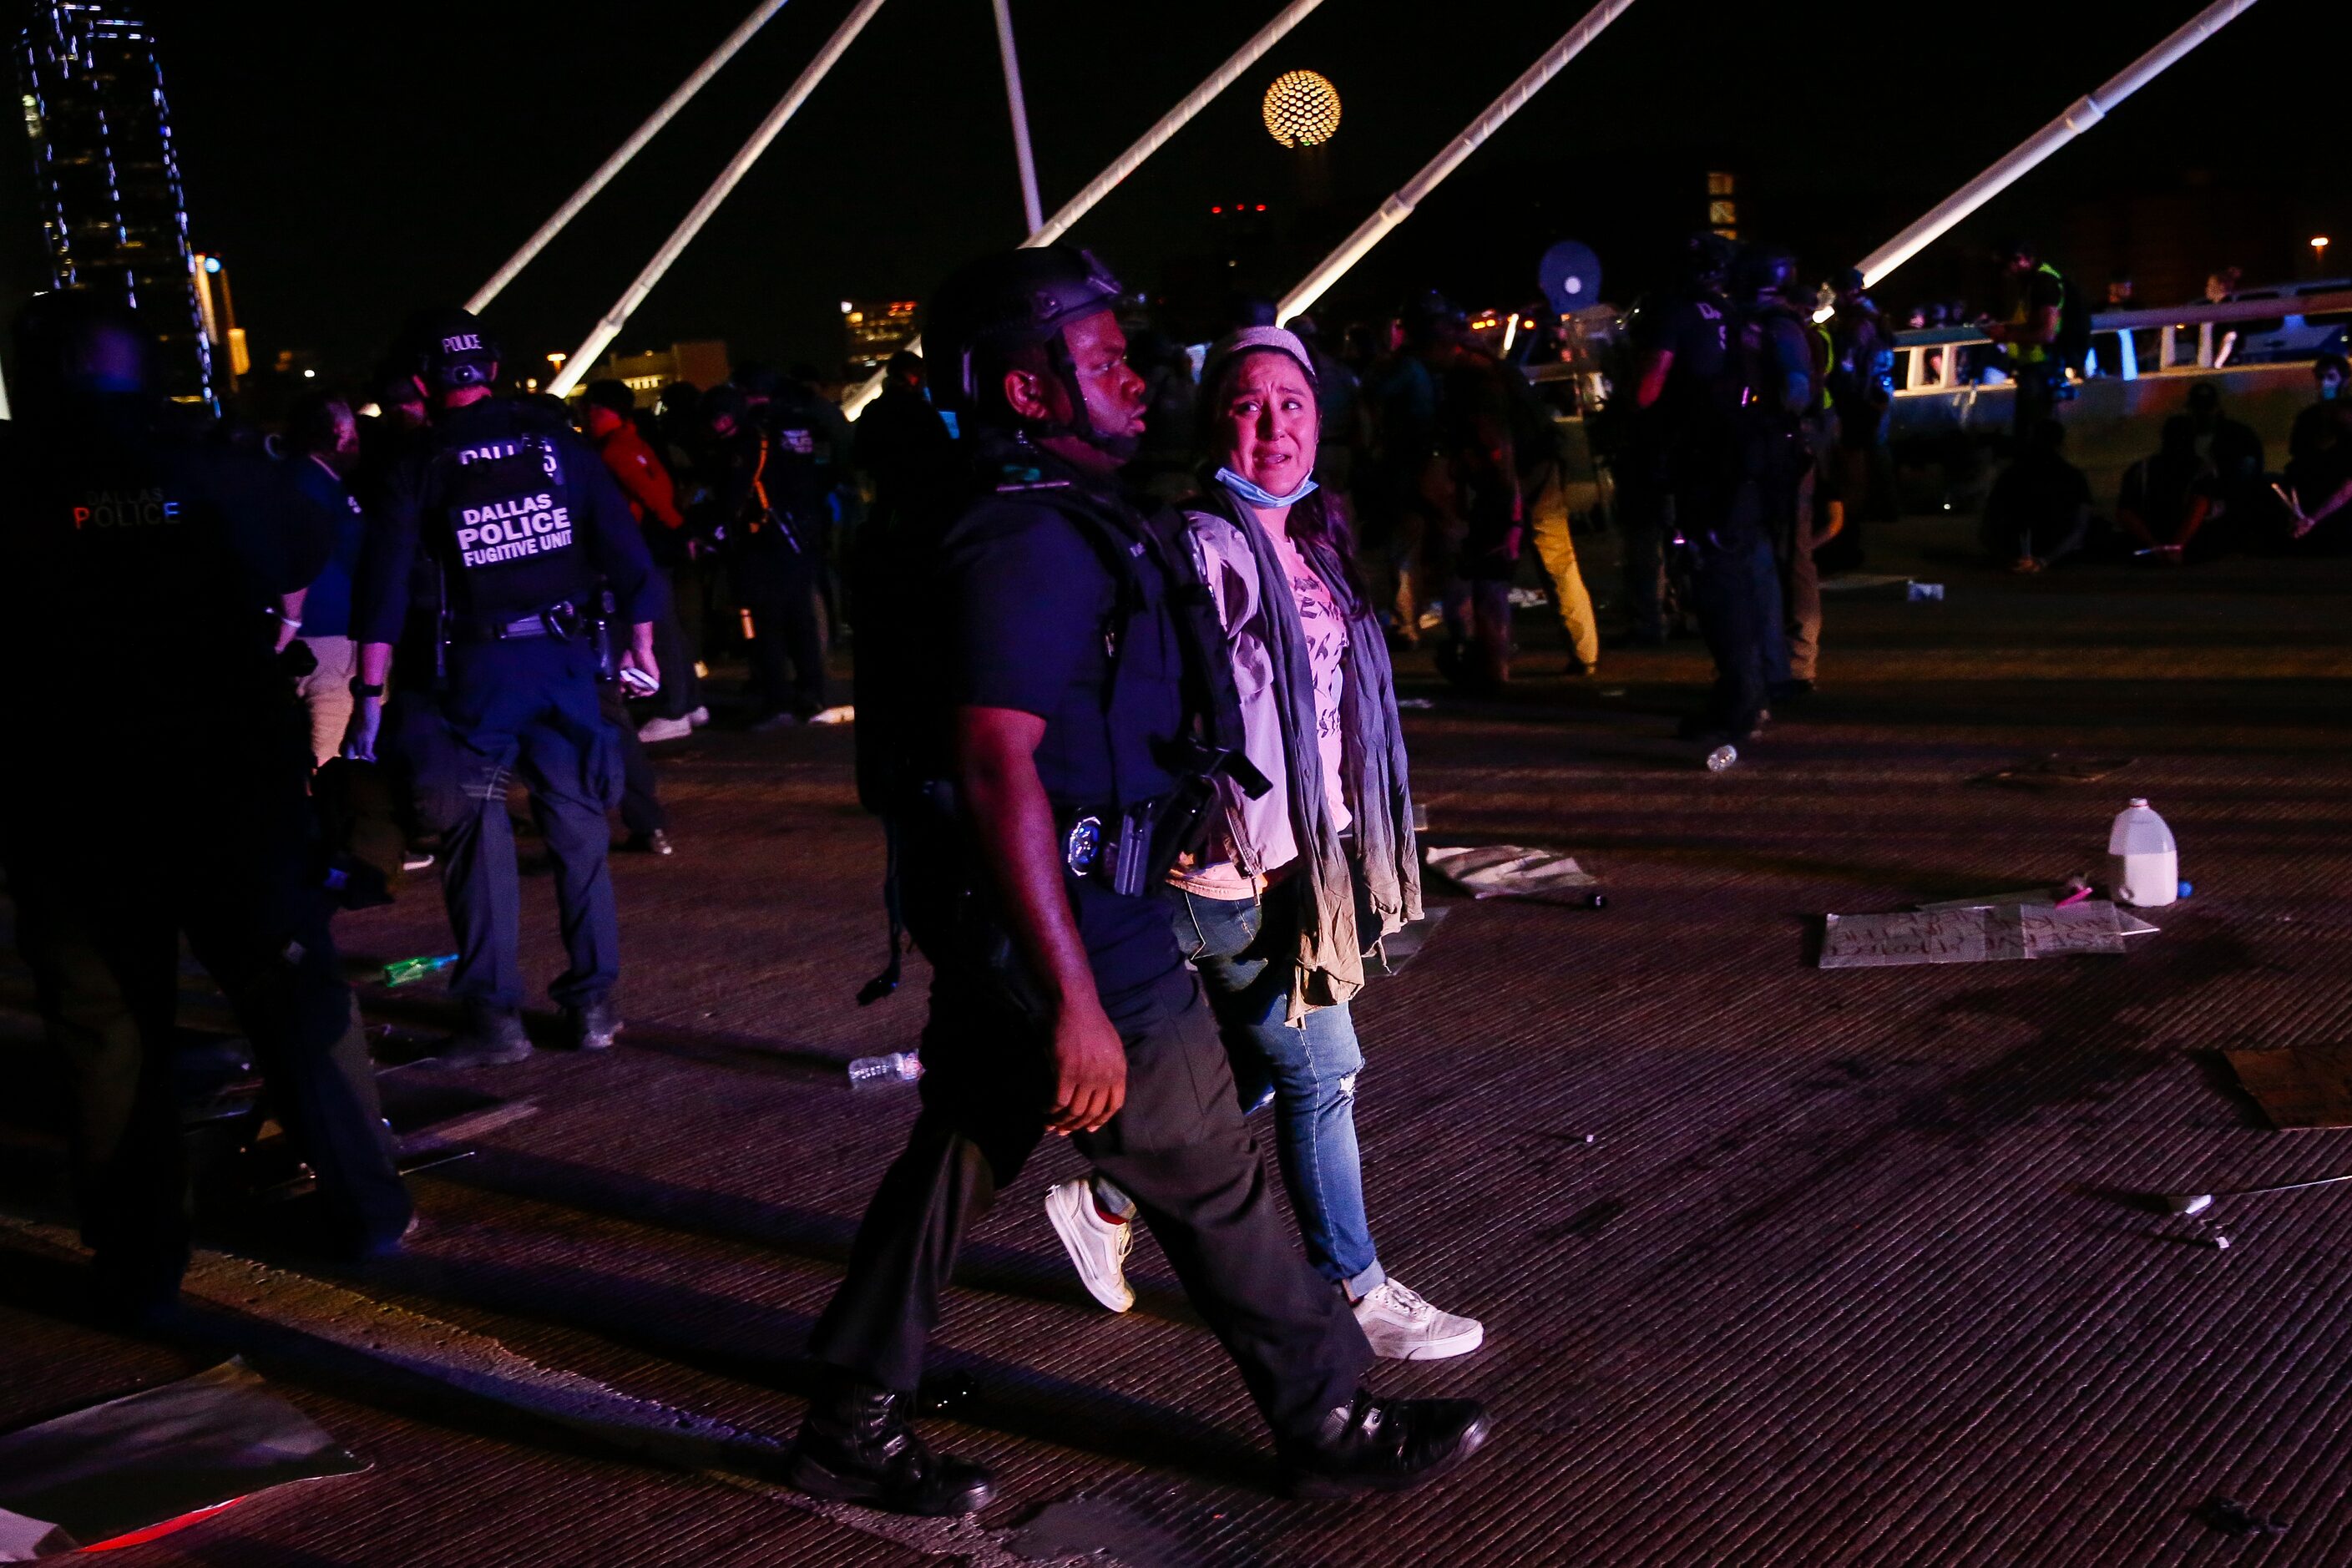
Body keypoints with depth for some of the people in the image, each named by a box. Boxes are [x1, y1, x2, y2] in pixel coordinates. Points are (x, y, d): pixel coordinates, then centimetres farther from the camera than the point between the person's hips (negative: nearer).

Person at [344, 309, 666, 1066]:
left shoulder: (419, 470, -3)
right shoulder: (558, 443, 2)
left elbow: (385, 587, -8)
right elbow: (624, 545, 2)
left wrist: (369, 697, -6)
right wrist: (640, 643, 12)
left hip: (472, 673, -2)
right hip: (563, 661, 2)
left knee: (478, 837, 5)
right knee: (579, 830, 10)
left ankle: (493, 1013, 5)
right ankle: (593, 1001, 13)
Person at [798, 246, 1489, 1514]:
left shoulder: (1048, 529, 13)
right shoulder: (1033, 547, -21)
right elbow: (996, 770, -29)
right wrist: (1077, 1002, -30)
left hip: (990, 931, 10)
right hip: (1067, 930, -10)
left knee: (953, 1163, 17)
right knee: (1213, 1185, 4)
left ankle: (851, 1428, 29)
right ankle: (1332, 1427, 20)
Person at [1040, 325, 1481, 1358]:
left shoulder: (1307, 545, 10)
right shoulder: (1206, 548, -17)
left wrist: (1344, 846, 21)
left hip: (1301, 859, 9)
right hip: (1234, 873, -9)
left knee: (1258, 1075, 19)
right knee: (1321, 1075, 3)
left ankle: (1105, 1201, 36)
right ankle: (1353, 1291, 20)